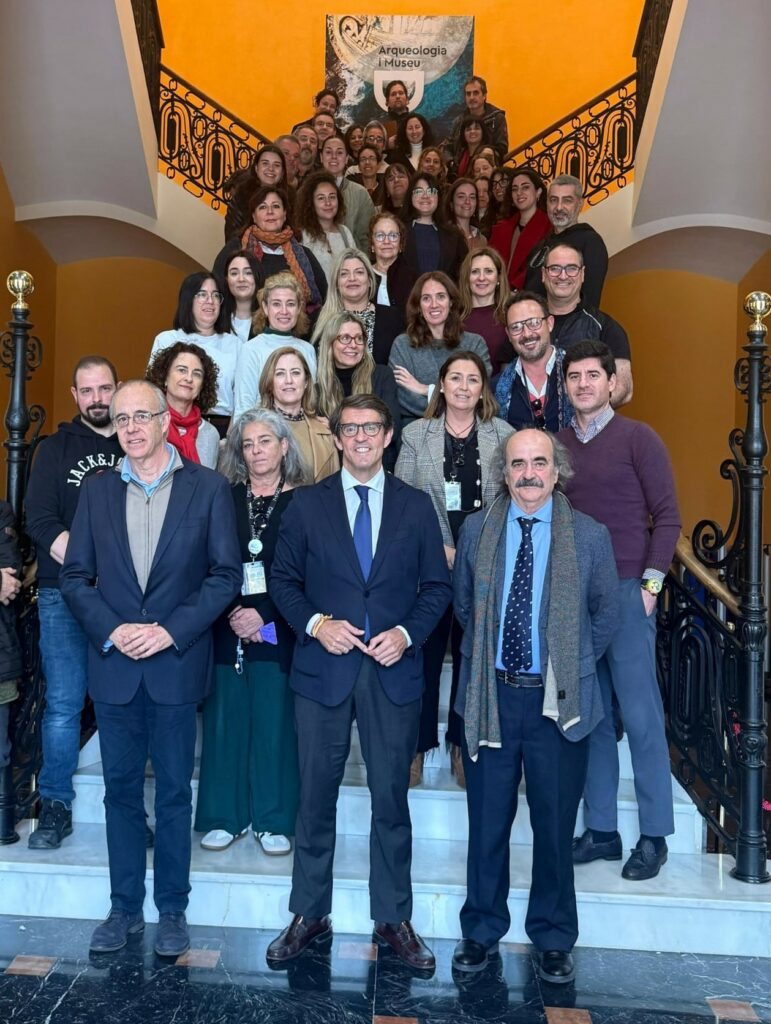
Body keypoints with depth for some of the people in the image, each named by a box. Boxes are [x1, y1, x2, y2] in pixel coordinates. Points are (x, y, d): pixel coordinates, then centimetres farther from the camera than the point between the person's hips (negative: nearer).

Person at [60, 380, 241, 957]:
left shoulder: (208, 487, -2)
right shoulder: (97, 490, 7)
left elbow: (226, 575, -5)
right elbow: (75, 576, 5)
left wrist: (170, 630, -14)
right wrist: (110, 630, -10)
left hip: (176, 665, -2)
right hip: (114, 665, 3)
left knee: (174, 793, 8)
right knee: (121, 789, 12)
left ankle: (172, 910, 24)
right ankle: (125, 909, 28)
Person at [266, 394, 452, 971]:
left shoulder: (416, 506, 6)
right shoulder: (308, 504, 5)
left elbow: (437, 586, 6)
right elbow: (283, 579, 5)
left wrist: (407, 633, -9)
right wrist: (315, 624, -11)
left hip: (393, 671, 0)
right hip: (323, 667, 0)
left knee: (391, 797, 9)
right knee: (316, 797, 9)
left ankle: (393, 920, 25)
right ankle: (310, 916, 26)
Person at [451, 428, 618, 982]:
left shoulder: (590, 536, -3)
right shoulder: (477, 530, 2)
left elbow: (606, 611, 8)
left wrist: (574, 664, 5)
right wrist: (482, 655, 9)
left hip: (559, 699, -1)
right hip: (491, 694, 1)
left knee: (555, 826, 11)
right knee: (487, 823, 12)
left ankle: (554, 939, 31)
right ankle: (482, 931, 31)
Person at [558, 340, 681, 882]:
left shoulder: (638, 437, -1)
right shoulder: (556, 443, 10)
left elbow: (667, 515, -2)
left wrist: (651, 581, -8)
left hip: (626, 592, -4)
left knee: (641, 715, 0)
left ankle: (654, 837, 13)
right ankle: (601, 830, 21)